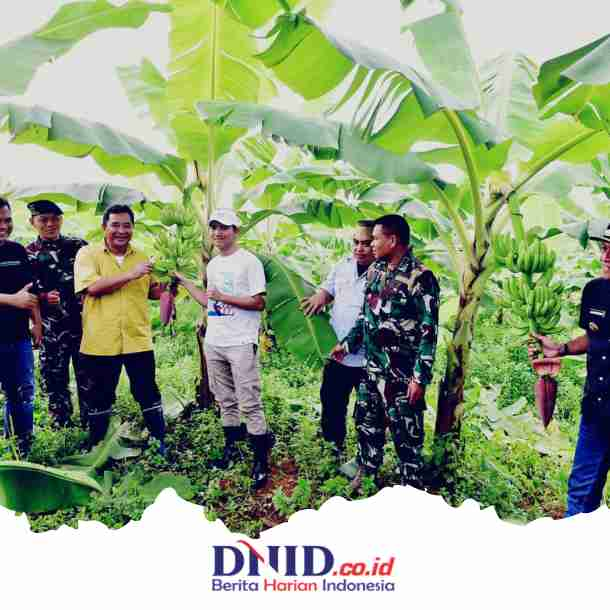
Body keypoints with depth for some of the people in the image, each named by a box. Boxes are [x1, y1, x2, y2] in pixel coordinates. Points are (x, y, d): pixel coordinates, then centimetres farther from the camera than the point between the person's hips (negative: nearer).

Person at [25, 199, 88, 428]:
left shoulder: (79, 246, 4)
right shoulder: (27, 254, 3)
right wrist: (43, 297, -15)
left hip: (83, 323, 0)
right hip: (51, 328, 0)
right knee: (54, 380, 8)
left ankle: (91, 427, 20)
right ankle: (62, 430, 23)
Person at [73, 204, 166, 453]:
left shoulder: (141, 257, 9)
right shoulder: (88, 253, -3)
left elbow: (151, 291, 17)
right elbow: (92, 287, -19)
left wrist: (166, 286, -5)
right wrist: (131, 274, -21)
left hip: (138, 340, 2)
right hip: (99, 343, -2)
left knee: (149, 395, 8)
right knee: (98, 399, 13)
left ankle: (160, 442, 24)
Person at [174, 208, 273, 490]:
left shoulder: (249, 261, -8)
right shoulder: (213, 264, 16)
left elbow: (259, 302, -13)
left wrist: (223, 297, -16)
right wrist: (184, 281, 19)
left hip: (241, 343, -7)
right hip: (213, 343, 8)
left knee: (249, 404, -6)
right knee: (225, 401, 16)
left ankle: (261, 461, 2)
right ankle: (231, 450, 29)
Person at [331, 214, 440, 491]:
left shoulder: (420, 277, -16)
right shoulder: (374, 271, 7)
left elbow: (429, 331, -17)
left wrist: (420, 377, -18)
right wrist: (348, 343, 17)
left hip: (402, 374, -7)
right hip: (372, 367, 8)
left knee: (406, 433, 5)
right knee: (366, 422, 20)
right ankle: (366, 473, 39)